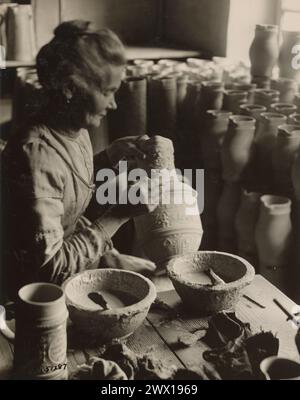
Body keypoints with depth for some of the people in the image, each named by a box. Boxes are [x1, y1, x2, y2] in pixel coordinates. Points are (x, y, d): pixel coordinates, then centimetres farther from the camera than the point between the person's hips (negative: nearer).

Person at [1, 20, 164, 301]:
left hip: (77, 254, 8)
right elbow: (49, 267, -29)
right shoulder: (36, 155, -30)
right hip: (44, 288, -8)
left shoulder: (75, 129, -5)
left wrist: (110, 156, -1)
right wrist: (119, 215, -27)